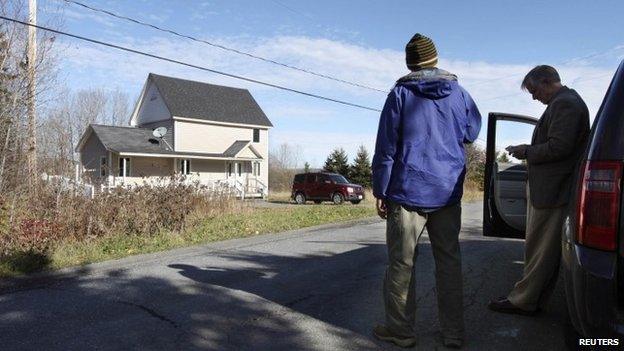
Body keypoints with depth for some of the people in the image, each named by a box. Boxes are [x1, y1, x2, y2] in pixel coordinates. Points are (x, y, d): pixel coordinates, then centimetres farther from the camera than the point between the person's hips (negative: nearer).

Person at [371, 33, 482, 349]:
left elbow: (385, 147, -5)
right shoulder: (459, 93, 7)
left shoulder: (400, 94, -3)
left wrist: (380, 191, -1)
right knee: (449, 261, 11)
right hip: (448, 193, 4)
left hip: (408, 191, -3)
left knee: (401, 262, 4)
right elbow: (471, 133, 21)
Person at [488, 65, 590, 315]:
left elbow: (558, 147, -22)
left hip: (550, 191, -11)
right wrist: (529, 151, 12)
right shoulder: (567, 101, 20)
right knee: (546, 250, 15)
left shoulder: (564, 103, -13)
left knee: (539, 250, -2)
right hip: (549, 189, 11)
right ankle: (534, 298, 25)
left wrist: (526, 152, -9)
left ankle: (523, 302, 8)